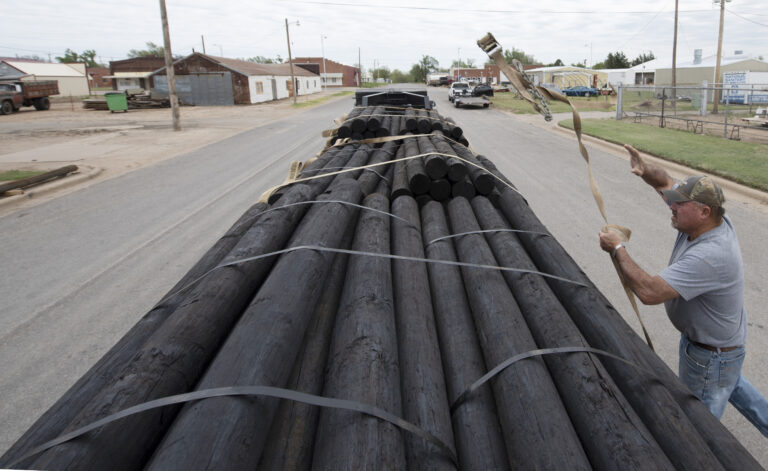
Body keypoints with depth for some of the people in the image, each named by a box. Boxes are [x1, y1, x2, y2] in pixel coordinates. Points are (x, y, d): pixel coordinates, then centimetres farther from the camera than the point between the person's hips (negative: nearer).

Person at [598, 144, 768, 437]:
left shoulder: (709, 256, -40)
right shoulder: (709, 220, -12)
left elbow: (649, 292, -44)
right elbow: (666, 182, 1)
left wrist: (617, 249, -33)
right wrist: (645, 170, -22)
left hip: (711, 355, -10)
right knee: (729, 383, 38)